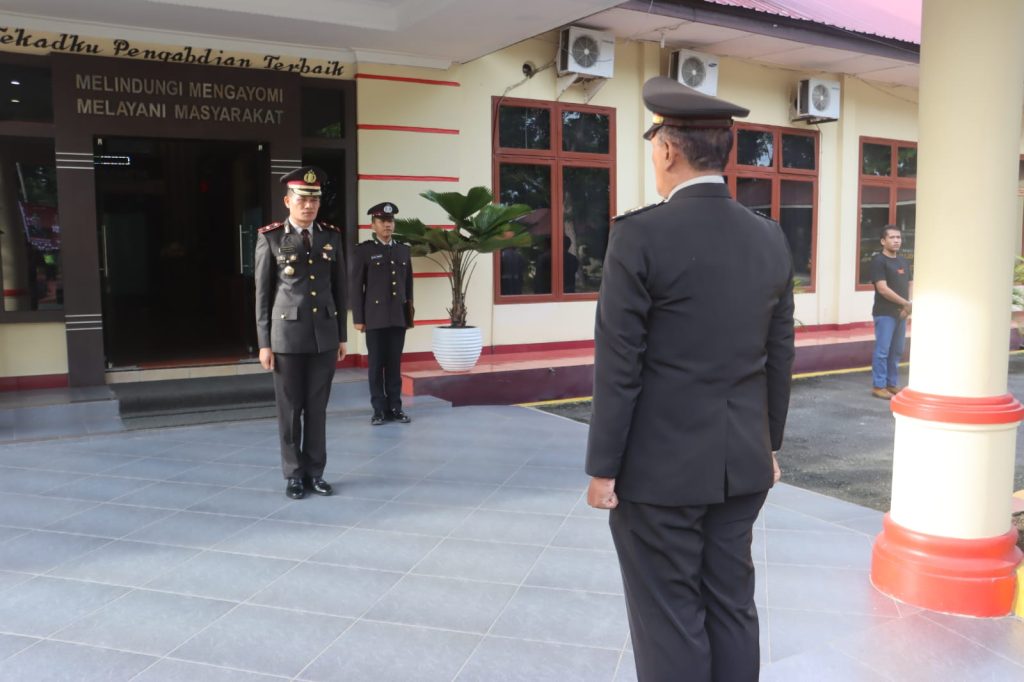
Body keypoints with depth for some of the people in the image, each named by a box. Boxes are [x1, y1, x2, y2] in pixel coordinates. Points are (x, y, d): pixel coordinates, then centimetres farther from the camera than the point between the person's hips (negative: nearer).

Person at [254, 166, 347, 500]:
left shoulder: (331, 236, 6)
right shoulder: (270, 238, -3)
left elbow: (339, 288, 10)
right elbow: (262, 293, -2)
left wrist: (342, 336, 8)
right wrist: (264, 343, -5)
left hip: (324, 335, 3)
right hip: (287, 335, -3)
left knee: (317, 408, 8)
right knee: (290, 410, 4)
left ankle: (315, 472, 18)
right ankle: (294, 474, 16)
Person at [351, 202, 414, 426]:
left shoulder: (404, 250, 12)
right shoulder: (364, 250, 1)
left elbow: (408, 286, 13)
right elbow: (356, 287, -1)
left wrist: (409, 315, 10)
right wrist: (358, 318, -6)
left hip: (398, 318, 3)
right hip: (375, 318, -3)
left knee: (395, 364, 6)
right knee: (376, 364, 2)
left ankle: (395, 407, 13)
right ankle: (379, 409, 8)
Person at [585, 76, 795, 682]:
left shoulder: (641, 235, -15)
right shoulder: (771, 239, 3)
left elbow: (619, 366, -15)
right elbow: (779, 359, 9)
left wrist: (603, 467, -6)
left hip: (661, 466, -6)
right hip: (743, 463, 6)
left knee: (670, 621, 7)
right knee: (733, 608, 17)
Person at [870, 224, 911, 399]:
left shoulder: (904, 261, 14)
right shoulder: (878, 261, -9)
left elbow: (908, 285, 16)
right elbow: (882, 288, -17)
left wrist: (907, 307, -1)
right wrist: (906, 303, -14)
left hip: (901, 313, 7)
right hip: (884, 314, -7)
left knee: (897, 351, 11)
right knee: (882, 351, -5)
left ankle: (892, 384, 20)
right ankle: (878, 386, 2)